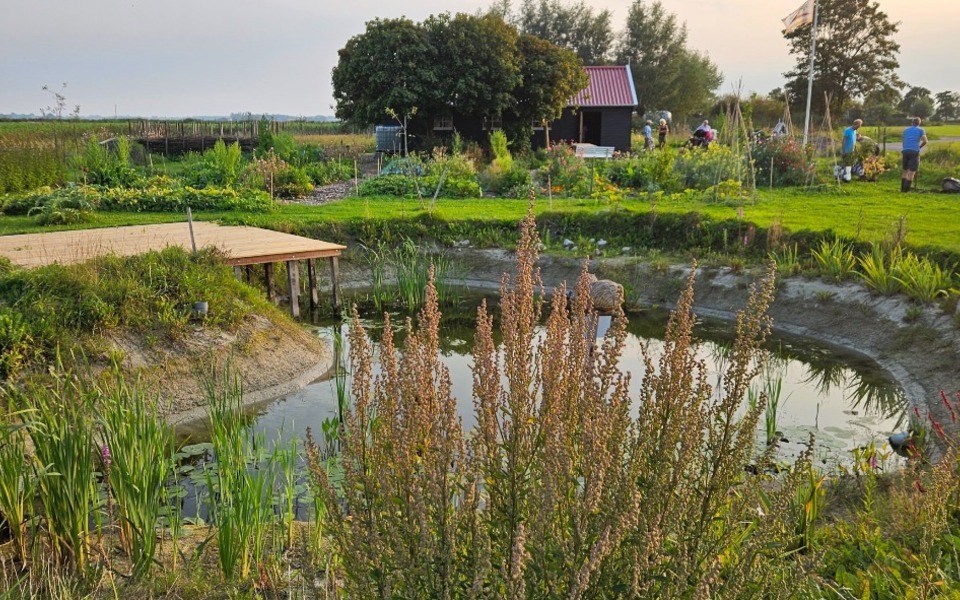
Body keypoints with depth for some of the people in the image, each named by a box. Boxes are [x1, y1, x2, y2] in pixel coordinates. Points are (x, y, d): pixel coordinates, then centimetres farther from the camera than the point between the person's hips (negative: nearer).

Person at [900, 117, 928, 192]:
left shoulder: (906, 130, 20)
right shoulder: (921, 130, 9)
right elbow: (925, 141, 0)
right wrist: (919, 147, 17)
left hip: (905, 151, 4)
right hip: (915, 151, -4)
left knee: (905, 171, 15)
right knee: (911, 172, -5)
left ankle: (902, 188, 13)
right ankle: (906, 189, -12)